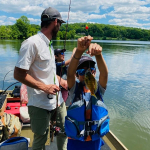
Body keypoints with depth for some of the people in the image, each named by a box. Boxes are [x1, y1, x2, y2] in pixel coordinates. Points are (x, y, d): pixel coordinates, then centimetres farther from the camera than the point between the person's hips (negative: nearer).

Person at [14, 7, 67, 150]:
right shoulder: (32, 43, -17)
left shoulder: (48, 44, 12)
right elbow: (18, 74, -19)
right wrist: (45, 87, -20)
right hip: (41, 105, -8)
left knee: (64, 131, 20)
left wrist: (60, 80, 8)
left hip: (57, 100, 8)